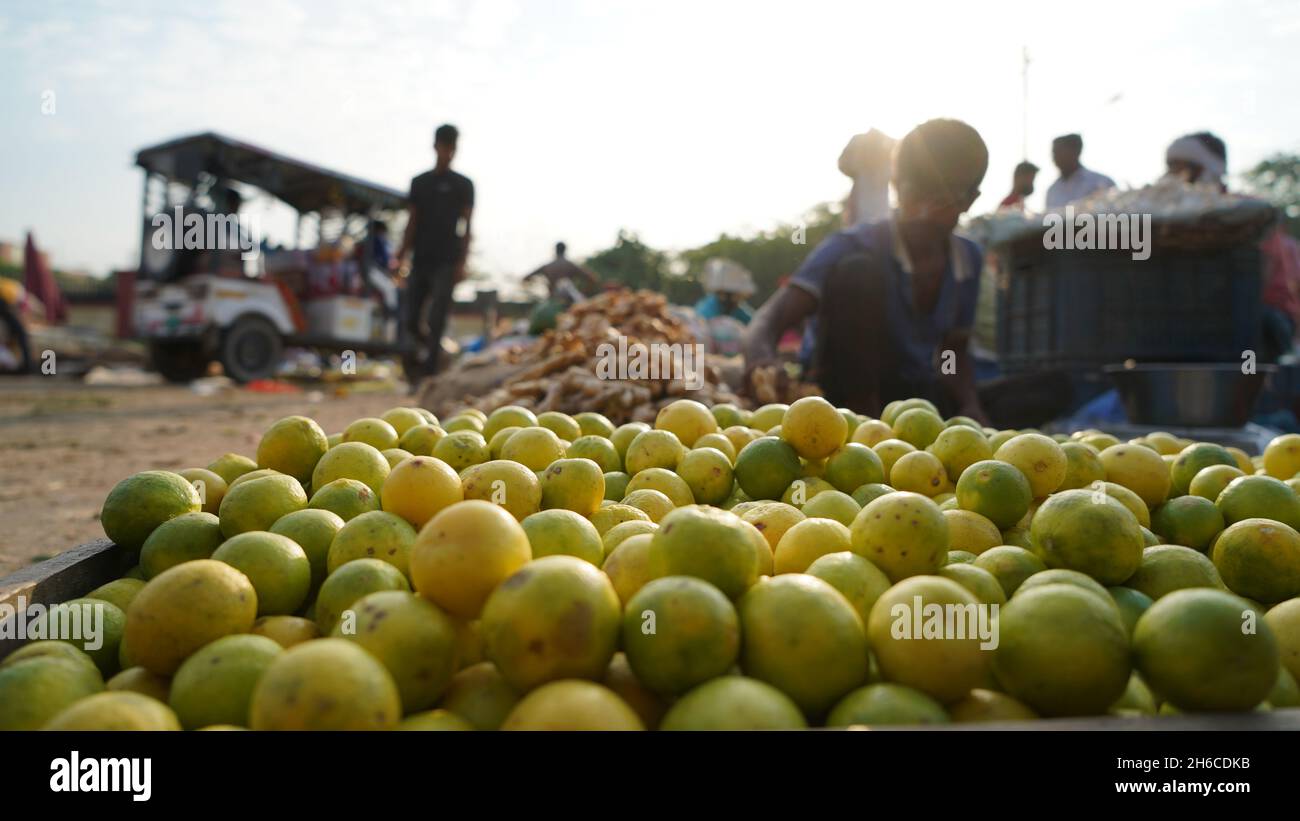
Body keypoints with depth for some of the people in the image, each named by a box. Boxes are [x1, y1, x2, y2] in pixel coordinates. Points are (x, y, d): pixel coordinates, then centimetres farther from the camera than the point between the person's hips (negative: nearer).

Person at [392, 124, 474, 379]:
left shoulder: (463, 185, 6)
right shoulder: (419, 182, 16)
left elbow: (466, 227, 0)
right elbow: (412, 222, 13)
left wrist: (462, 263, -10)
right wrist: (401, 254, 0)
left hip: (446, 262, -4)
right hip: (420, 261, 4)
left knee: (436, 320, -10)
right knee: (411, 320, 2)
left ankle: (428, 370, -7)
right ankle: (426, 351, 26)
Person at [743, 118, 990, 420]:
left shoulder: (968, 259, -2)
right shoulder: (854, 247, -19)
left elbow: (956, 350, 11)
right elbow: (770, 319, -32)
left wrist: (970, 405, -10)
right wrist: (763, 369, -55)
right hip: (844, 397, -4)